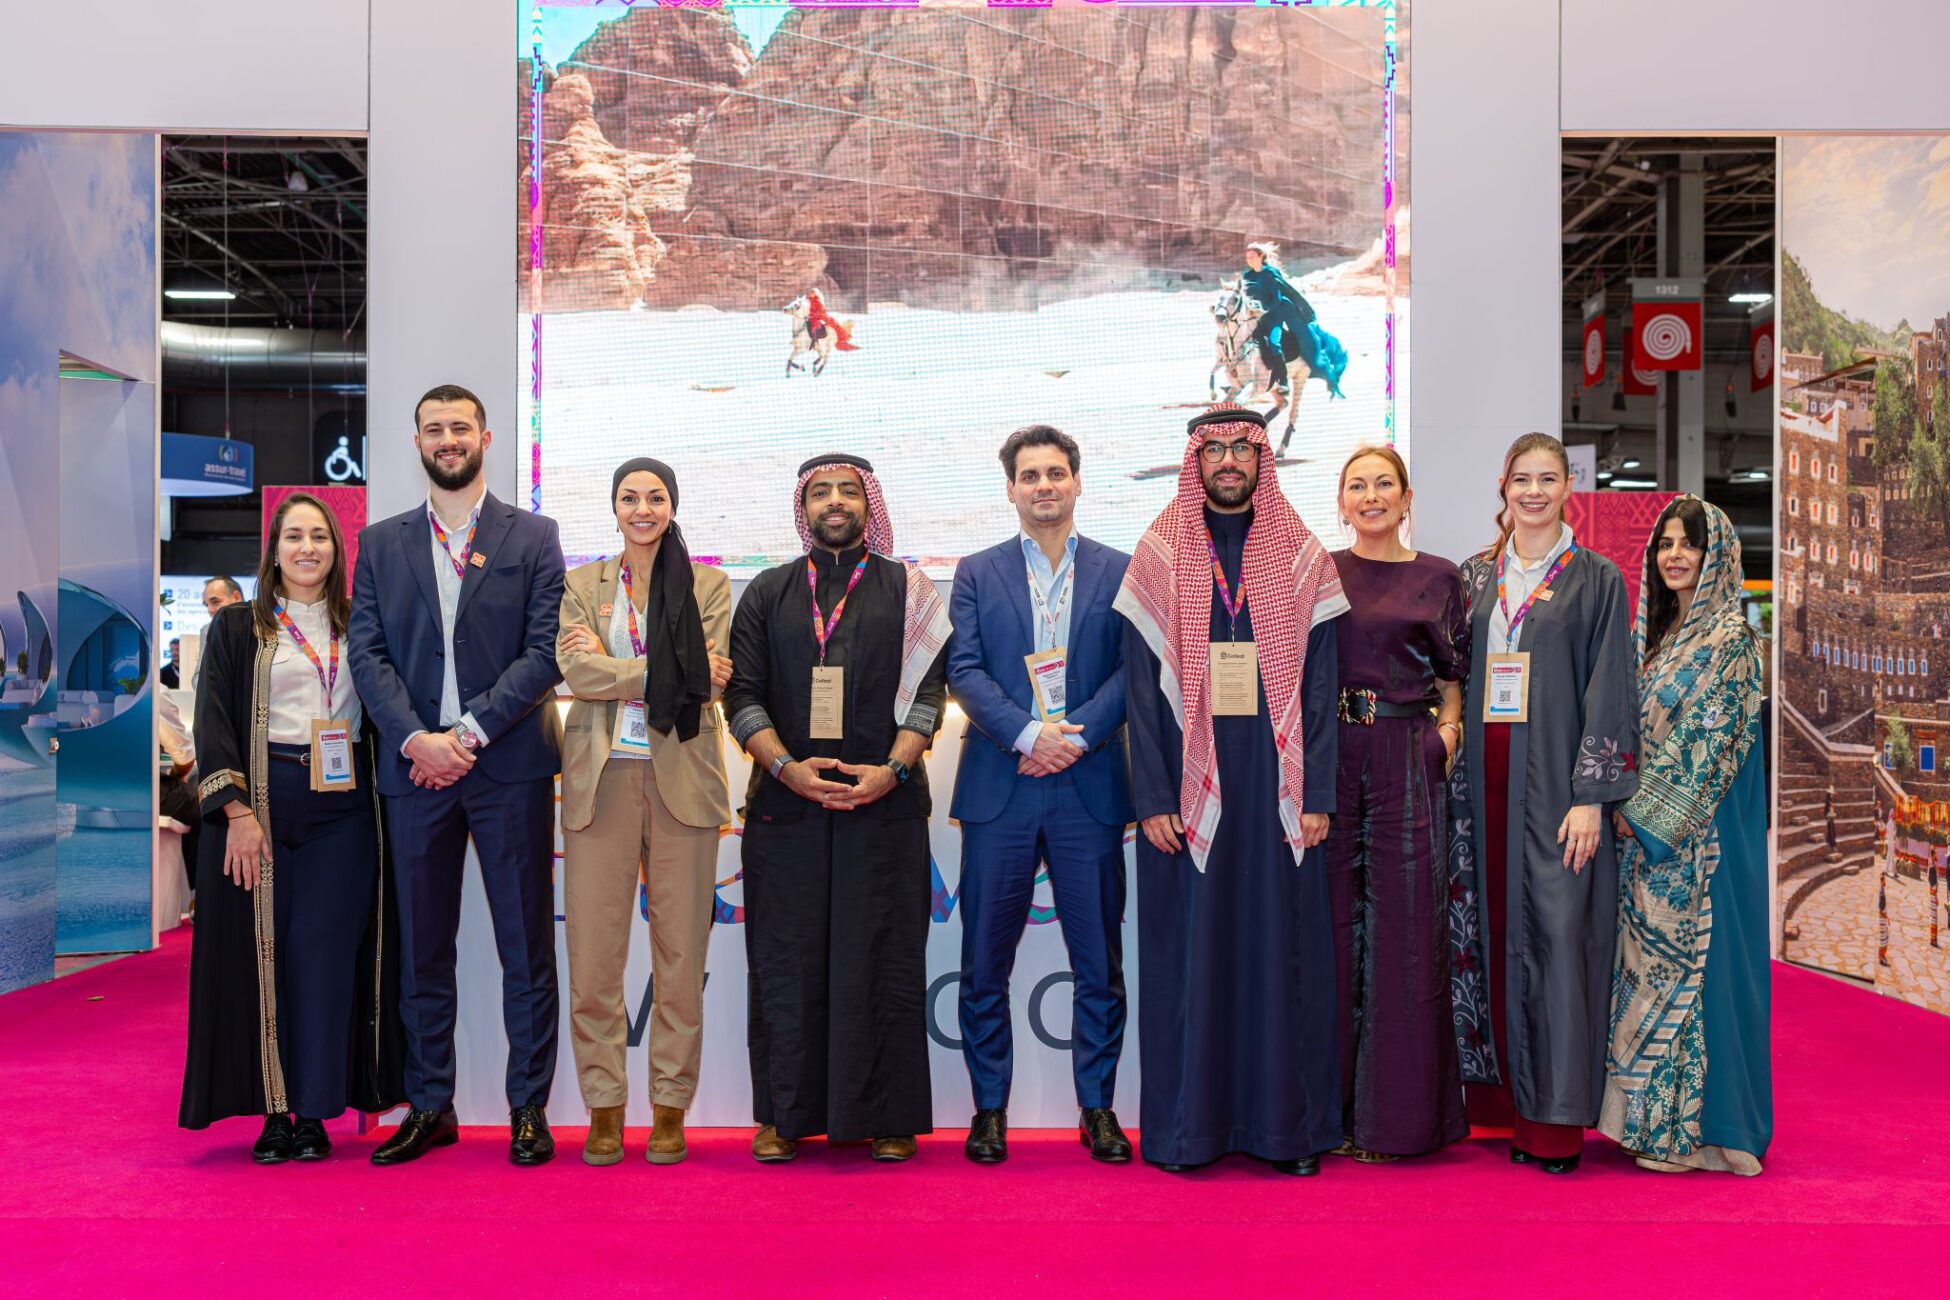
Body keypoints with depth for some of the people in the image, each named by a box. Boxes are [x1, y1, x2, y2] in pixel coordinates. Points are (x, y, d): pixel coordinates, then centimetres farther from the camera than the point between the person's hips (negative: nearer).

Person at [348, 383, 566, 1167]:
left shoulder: (532, 537, 5)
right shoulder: (380, 544, 12)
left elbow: (545, 651, -3)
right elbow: (367, 653, 5)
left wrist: (469, 733, -12)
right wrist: (416, 738, -10)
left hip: (510, 765, -2)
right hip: (415, 768, 2)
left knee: (526, 945, 2)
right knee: (422, 947, 8)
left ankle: (528, 1108, 11)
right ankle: (430, 1107, 19)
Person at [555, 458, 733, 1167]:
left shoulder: (708, 585, 8)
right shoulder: (582, 584, 11)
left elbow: (704, 680, -5)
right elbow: (577, 673, -4)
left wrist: (612, 667, -7)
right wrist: (666, 672, -9)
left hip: (681, 777, -1)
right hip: (601, 777, 1)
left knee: (681, 954, 1)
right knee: (594, 954, 0)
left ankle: (670, 1110, 11)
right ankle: (604, 1108, 12)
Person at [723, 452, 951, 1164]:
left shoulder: (907, 590, 10)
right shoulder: (768, 592, 14)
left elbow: (927, 689, 2)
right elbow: (743, 693, 6)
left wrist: (893, 768, -12)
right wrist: (785, 767, -9)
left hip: (884, 803, -1)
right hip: (786, 803, 1)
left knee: (882, 958, 0)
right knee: (787, 958, 2)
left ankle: (886, 1116, 9)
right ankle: (784, 1114, 12)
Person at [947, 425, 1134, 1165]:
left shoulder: (1119, 572, 8)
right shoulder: (977, 574, 9)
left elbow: (1134, 671, 1)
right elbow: (964, 671, -1)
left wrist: (1074, 736, -12)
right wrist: (1028, 734, -14)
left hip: (1091, 789, 0)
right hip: (999, 790, 0)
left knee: (1100, 961, 4)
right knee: (985, 964, 4)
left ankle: (1098, 1107, 17)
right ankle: (989, 1109, 16)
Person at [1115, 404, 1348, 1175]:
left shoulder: (1301, 559, 7)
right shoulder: (1160, 556, 4)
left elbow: (1321, 685, 4)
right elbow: (1141, 685, 0)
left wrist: (1316, 796, -3)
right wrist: (1152, 798, -7)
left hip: (1276, 787, 1)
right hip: (1188, 789, -1)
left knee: (1280, 948, 4)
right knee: (1190, 946, 3)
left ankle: (1285, 1124, 15)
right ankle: (1189, 1125, 14)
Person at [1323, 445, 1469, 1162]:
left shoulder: (1438, 579, 10)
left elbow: (1453, 678, 13)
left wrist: (1447, 730, -5)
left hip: (1407, 759, 0)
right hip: (1327, 755, 0)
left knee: (1405, 926, -1)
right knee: (1332, 921, 1)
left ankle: (1397, 1110, 9)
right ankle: (1332, 1105, 11)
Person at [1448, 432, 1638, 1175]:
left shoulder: (1597, 579, 1)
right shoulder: (1474, 577, 12)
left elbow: (1609, 692, -4)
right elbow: (1455, 680, 13)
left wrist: (1592, 796, -12)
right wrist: (1456, 774, 4)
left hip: (1556, 778, -4)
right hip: (1484, 780, 4)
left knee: (1557, 935, -5)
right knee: (1495, 934, 6)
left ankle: (1556, 1120, 1)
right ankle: (1505, 1100, 16)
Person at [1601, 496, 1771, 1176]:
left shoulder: (1730, 637, -10)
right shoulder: (1657, 633, 14)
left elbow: (1713, 744, -14)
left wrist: (1646, 814, -13)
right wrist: (1631, 810, 6)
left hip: (1700, 830, -8)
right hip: (1649, 827, 8)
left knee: (1692, 961, -4)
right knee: (1651, 962, 10)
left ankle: (1696, 1126, 5)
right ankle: (1653, 1115, 18)